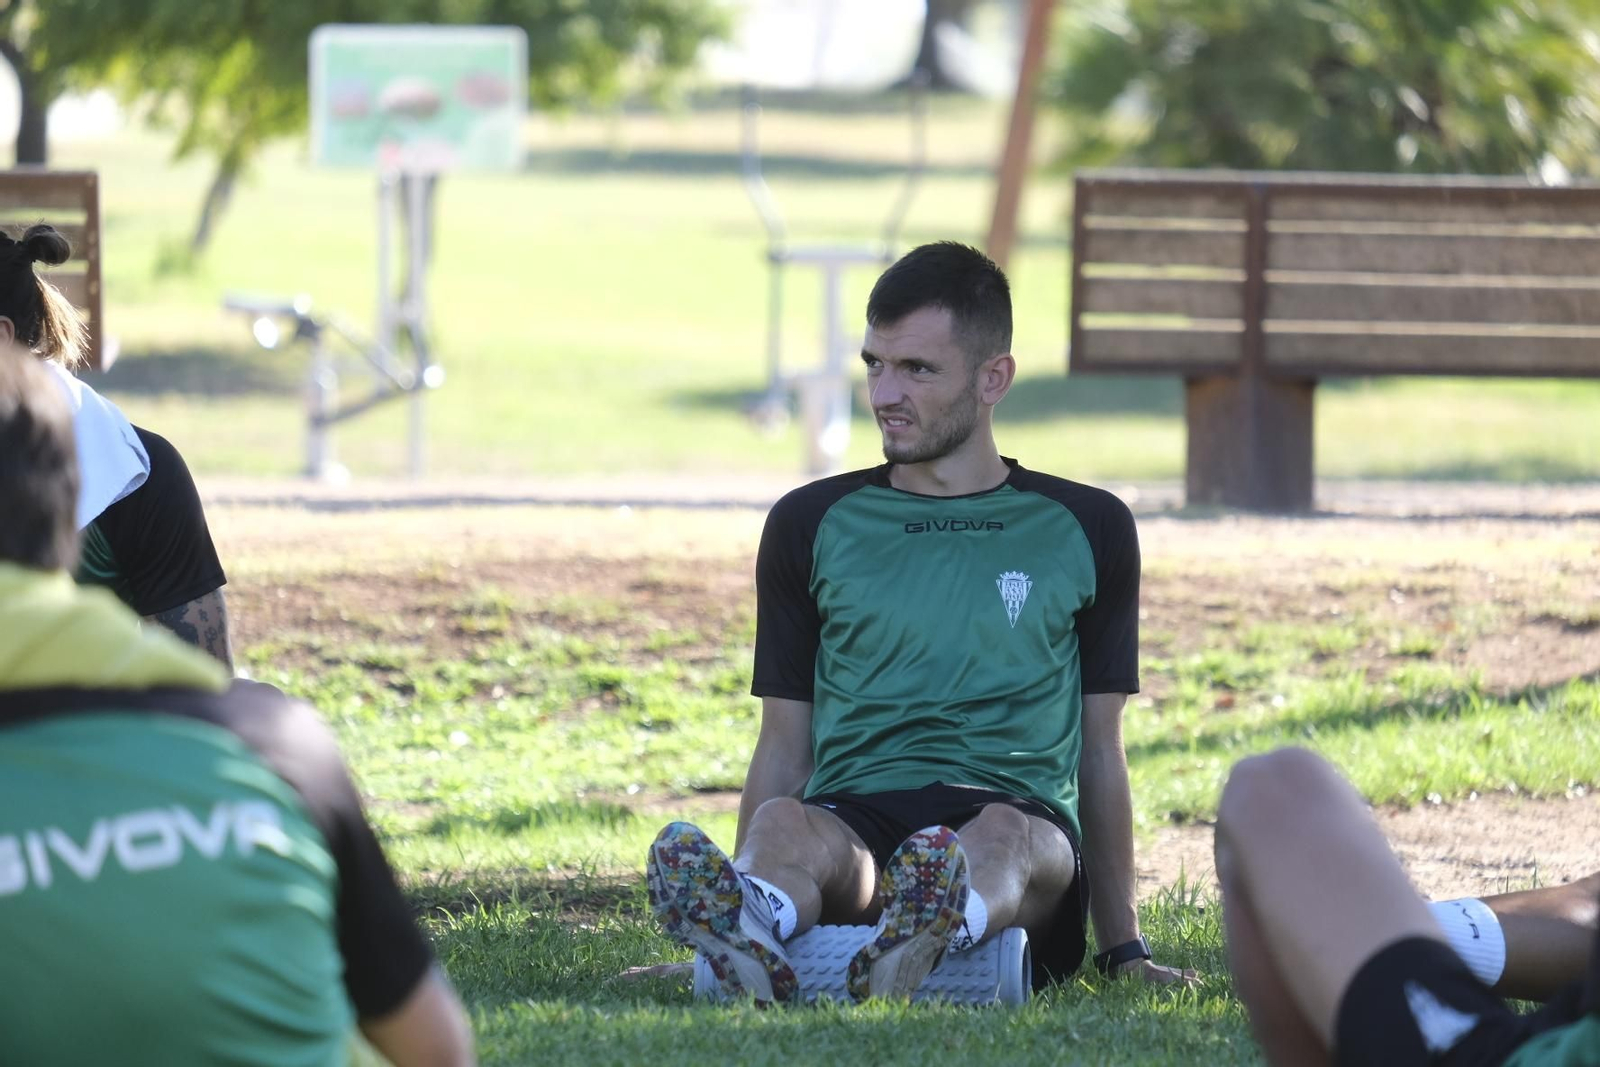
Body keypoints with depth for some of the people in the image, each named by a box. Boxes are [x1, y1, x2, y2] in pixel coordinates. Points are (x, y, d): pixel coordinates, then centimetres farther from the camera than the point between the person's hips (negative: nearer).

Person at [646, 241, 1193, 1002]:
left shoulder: (1085, 531, 17)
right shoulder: (813, 525, 19)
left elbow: (1100, 752, 21)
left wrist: (1124, 951, 18)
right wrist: (729, 925, 14)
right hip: (852, 818, 1)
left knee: (1004, 836, -38)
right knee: (782, 828, -36)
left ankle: (927, 935, -74)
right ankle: (745, 941, -72)